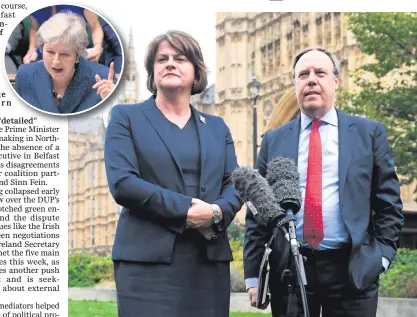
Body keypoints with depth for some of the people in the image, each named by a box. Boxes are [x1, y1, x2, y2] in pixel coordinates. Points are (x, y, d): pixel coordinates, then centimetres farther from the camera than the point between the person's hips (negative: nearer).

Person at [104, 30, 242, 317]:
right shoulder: (127, 117, 8)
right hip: (149, 258, -4)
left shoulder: (217, 127, 21)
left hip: (210, 259, 4)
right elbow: (122, 183, -6)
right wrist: (185, 211, -12)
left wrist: (218, 212, -12)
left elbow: (235, 184, 12)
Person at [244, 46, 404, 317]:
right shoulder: (274, 141, 10)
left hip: (353, 271, -1)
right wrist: (253, 274, 2)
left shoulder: (369, 133, 7)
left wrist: (381, 256, -4)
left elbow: (389, 203, 7)